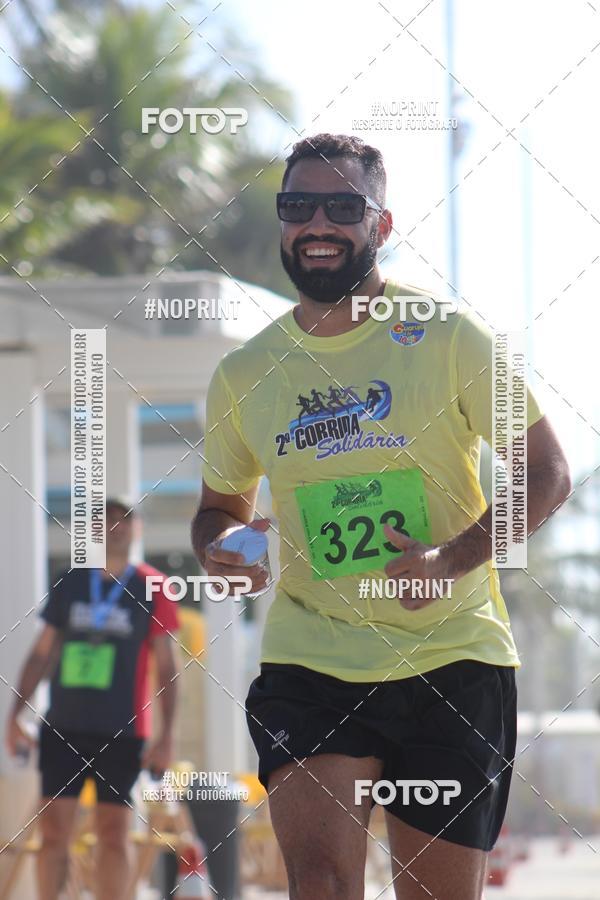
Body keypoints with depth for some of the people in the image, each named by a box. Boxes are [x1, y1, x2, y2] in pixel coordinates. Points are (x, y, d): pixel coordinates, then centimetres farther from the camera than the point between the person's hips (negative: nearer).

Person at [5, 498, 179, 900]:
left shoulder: (151, 587, 1)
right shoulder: (70, 583, 9)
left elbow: (166, 666, 0)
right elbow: (41, 654, 13)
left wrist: (166, 734, -7)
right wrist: (16, 714, 5)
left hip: (121, 732, -2)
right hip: (63, 729, 3)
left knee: (113, 834, -2)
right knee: (54, 832, -1)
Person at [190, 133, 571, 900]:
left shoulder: (447, 338, -3)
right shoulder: (243, 374, 6)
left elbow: (547, 473, -2)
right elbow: (221, 503, 21)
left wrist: (452, 560, -18)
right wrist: (217, 546, -4)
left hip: (451, 657, -1)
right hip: (308, 662, 1)